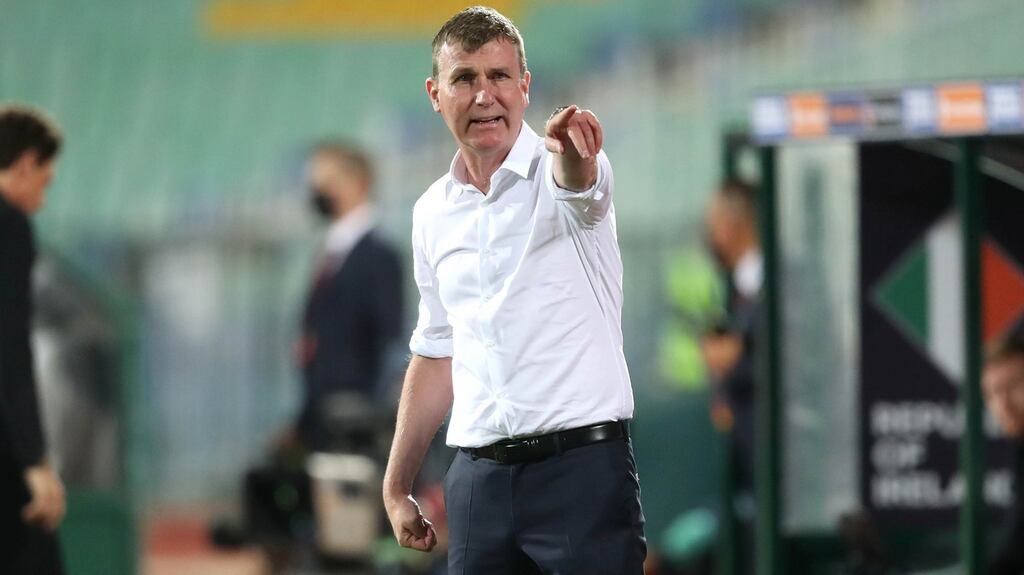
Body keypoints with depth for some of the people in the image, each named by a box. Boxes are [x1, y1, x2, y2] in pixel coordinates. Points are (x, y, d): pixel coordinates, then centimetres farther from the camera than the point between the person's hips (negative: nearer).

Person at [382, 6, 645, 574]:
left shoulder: (566, 169, -4)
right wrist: (396, 486, 18)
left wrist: (572, 156, -54)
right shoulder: (433, 213, 12)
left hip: (581, 461, -5)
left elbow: (578, 185, -30)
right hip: (478, 477, 5)